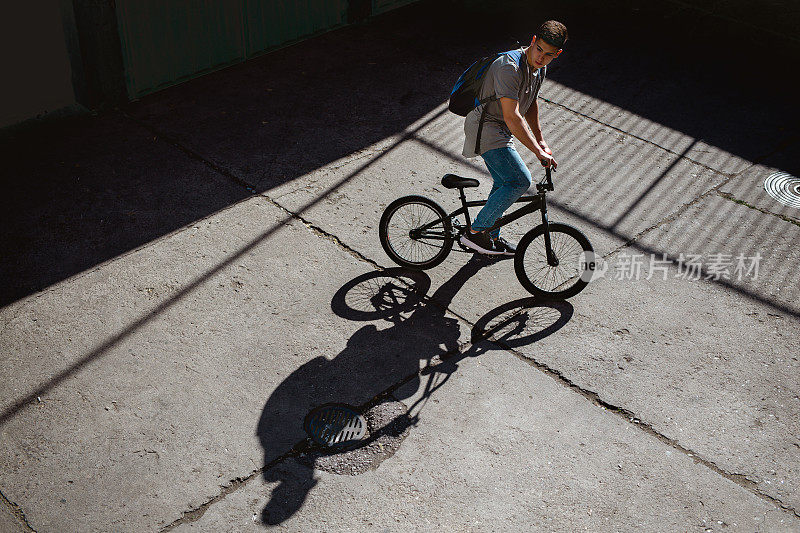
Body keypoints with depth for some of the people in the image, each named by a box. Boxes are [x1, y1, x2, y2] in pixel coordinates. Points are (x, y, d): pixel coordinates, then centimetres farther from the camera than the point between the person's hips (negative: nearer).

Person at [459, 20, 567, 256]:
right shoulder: (509, 66, -27)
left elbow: (530, 103, 20)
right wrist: (539, 152, -29)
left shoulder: (540, 68, 4)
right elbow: (512, 117, -31)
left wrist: (540, 140, 19)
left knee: (504, 184, 20)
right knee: (520, 181, -19)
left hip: (499, 131, 10)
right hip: (485, 128, -10)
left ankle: (492, 237, 39)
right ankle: (474, 232, -11)